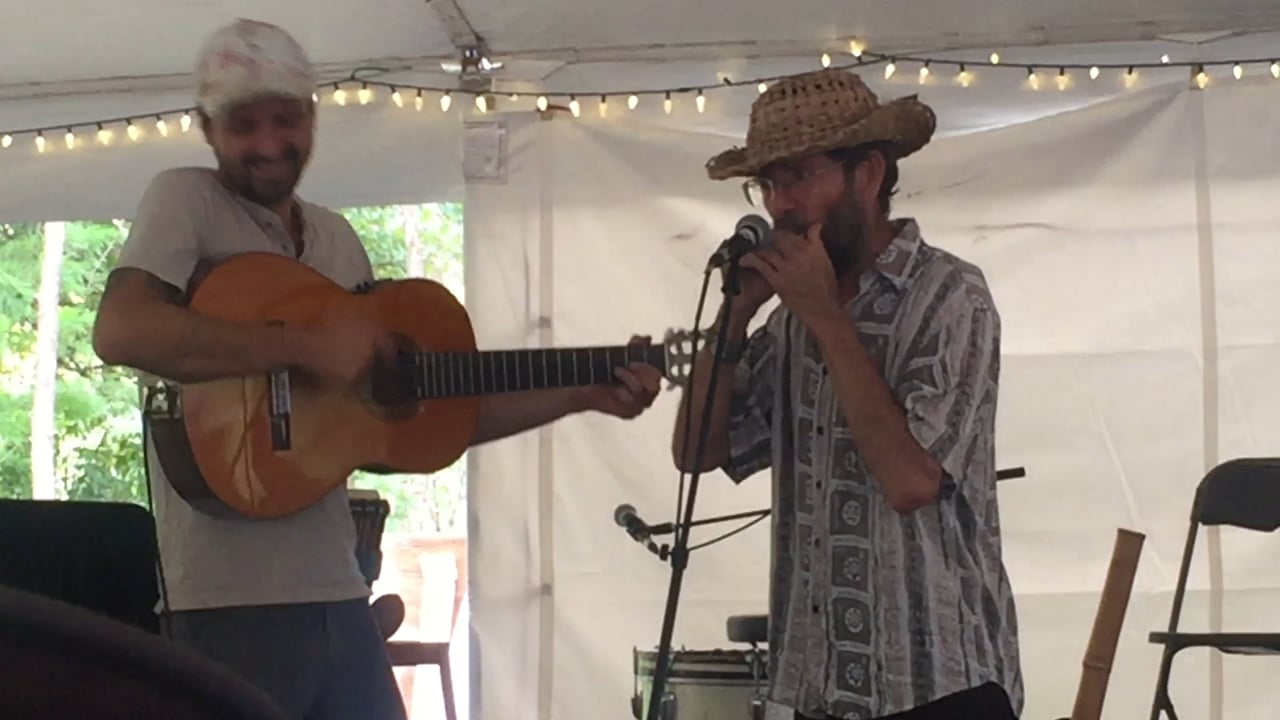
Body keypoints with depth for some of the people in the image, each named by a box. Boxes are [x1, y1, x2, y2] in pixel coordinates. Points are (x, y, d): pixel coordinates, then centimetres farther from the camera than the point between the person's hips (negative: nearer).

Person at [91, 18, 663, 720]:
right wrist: (305, 346, -22)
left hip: (336, 593, 7)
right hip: (233, 601, -7)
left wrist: (582, 394, 11)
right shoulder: (186, 201, -4)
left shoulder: (337, 240, 15)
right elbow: (119, 332, -23)